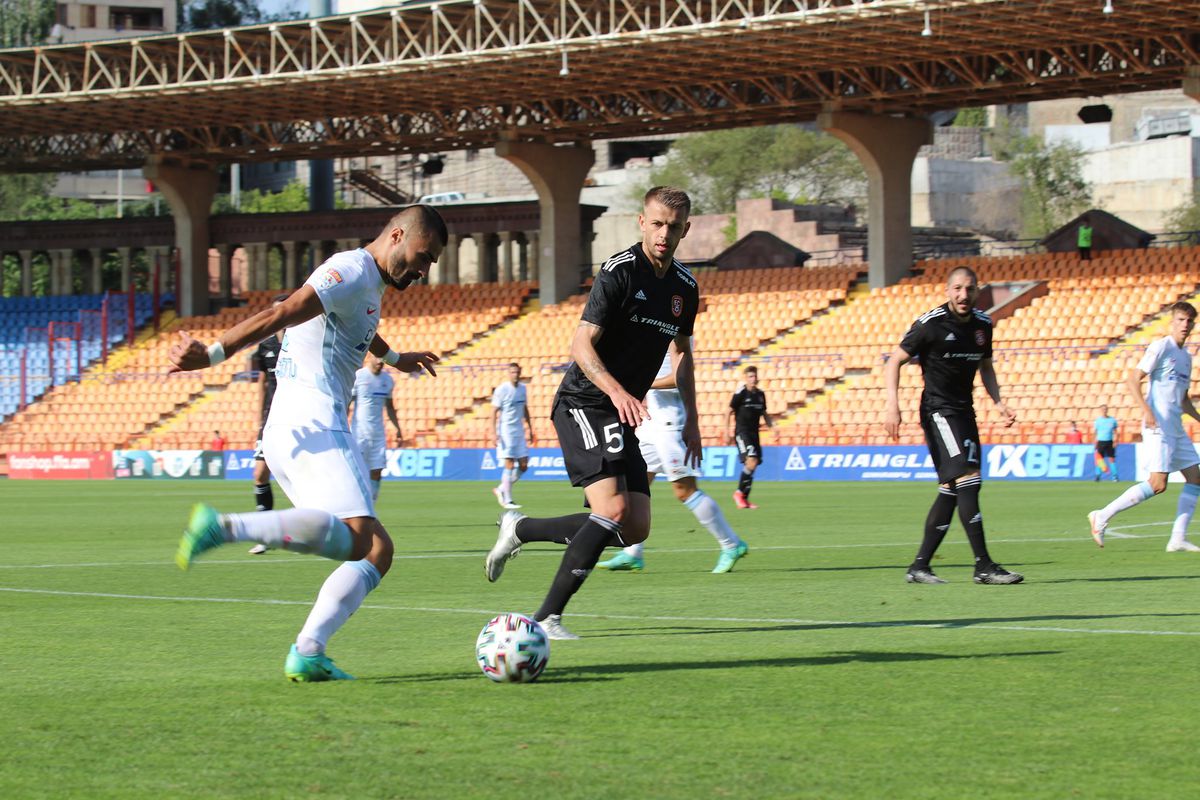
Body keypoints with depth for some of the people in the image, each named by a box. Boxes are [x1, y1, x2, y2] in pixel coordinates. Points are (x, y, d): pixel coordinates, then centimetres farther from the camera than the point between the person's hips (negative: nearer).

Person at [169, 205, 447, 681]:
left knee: (377, 550, 3)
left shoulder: (370, 284, 25)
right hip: (310, 427, -10)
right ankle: (227, 527, -34)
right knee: (356, 536, -27)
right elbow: (280, 315, -20)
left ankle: (307, 654, -10)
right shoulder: (352, 270, -7)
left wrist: (393, 358, 68)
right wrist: (212, 355, -31)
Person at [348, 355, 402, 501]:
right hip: (359, 433, -5)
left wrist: (398, 428, 14)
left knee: (376, 473, 1)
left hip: (378, 434, 5)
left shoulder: (387, 380, 10)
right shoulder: (358, 376, -6)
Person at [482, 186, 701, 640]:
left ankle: (521, 530, 17)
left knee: (635, 529, 1)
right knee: (612, 509, -23)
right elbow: (581, 345, -19)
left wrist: (691, 420, 20)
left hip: (623, 417, 8)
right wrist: (617, 392, -35)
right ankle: (547, 617, -16)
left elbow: (683, 352, 26)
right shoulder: (620, 272, -14)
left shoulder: (685, 288, 10)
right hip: (583, 404, -8)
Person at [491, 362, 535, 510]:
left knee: (523, 465, 3)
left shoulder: (522, 388, 10)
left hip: (519, 432, 7)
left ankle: (501, 489, 18)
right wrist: (494, 433, -18)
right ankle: (507, 500, -4)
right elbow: (494, 412, -10)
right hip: (505, 432, -7)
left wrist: (530, 430, 19)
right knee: (509, 465, -9)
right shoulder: (501, 390, -9)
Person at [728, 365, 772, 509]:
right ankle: (739, 493, -9)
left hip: (754, 433, 7)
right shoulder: (740, 393, -8)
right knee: (751, 461, -21)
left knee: (753, 466, 4)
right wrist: (730, 431, -10)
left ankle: (745, 498, 11)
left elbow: (764, 413, 21)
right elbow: (731, 412, -4)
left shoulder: (760, 394, 10)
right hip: (742, 432, -7)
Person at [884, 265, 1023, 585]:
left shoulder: (982, 324, 9)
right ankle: (984, 566, -21)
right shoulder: (930, 324, -11)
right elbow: (894, 361, -6)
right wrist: (892, 406, -16)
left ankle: (919, 566, 12)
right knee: (968, 480, -19)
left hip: (964, 412, 8)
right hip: (938, 411, -8)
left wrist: (998, 403, 10)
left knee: (951, 491, 6)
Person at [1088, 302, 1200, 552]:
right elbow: (1132, 380, -15)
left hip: (1176, 428, 9)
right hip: (1159, 426, -9)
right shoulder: (1161, 348, -7)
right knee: (1157, 484, -15)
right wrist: (1146, 410, -27)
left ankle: (1178, 539, 4)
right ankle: (1102, 517, -8)